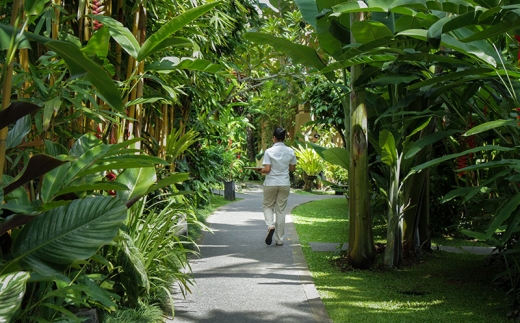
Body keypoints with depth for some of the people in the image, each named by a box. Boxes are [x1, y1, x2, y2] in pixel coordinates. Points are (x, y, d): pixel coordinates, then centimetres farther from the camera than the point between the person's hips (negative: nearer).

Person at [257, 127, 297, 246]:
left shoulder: (269, 151, -12)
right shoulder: (290, 151, -2)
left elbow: (267, 169, -16)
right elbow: (292, 168, 6)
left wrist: (261, 171, 5)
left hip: (271, 183, -3)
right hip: (285, 184, 3)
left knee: (267, 205, 17)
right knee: (281, 210, 10)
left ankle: (270, 226, -11)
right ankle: (279, 239, 14)